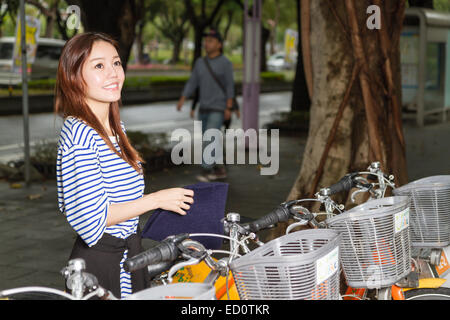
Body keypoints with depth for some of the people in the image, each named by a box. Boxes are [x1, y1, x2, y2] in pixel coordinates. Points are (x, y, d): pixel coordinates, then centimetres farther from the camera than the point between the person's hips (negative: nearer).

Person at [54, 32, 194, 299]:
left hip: (129, 256, 9)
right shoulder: (80, 133, -21)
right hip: (99, 263, -9)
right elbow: (91, 217, -25)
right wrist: (156, 199, -19)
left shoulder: (116, 127, 9)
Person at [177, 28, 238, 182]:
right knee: (208, 141, 9)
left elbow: (230, 86, -10)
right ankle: (219, 170, 21)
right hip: (204, 108, 7)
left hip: (219, 109, -6)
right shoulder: (200, 62, 9)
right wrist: (182, 100, -4)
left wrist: (229, 108, -16)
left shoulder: (225, 63, -8)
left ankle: (206, 171, -15)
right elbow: (192, 83, 7)